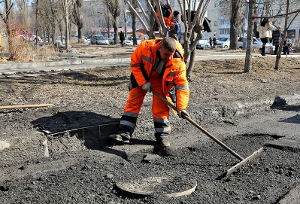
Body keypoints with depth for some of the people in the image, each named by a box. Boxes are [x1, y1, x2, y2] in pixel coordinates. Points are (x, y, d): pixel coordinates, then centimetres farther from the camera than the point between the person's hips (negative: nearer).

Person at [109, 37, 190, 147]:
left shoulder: (178, 62, -30)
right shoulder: (145, 47, -32)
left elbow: (182, 84, -26)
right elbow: (134, 64, -16)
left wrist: (181, 107, -32)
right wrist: (143, 82, -20)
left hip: (161, 80, 0)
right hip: (141, 76, 1)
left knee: (160, 107, -8)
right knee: (133, 102, -4)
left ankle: (162, 134, 9)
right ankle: (125, 133, -1)